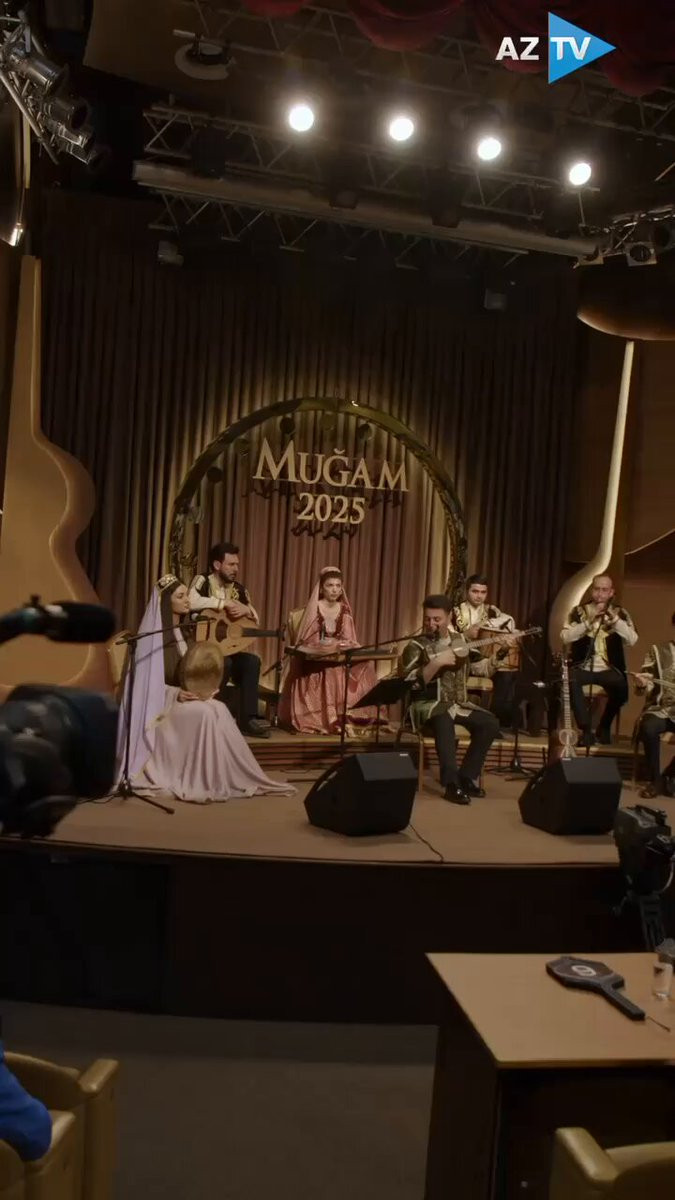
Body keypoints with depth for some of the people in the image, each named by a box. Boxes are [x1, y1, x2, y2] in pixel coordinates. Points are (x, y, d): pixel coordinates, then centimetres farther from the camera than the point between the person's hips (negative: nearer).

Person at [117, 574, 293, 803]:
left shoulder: (186, 630, 14)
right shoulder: (152, 634, -8)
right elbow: (146, 680, -12)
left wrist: (208, 688, -5)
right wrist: (176, 693, -24)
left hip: (190, 697, 6)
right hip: (161, 703, -6)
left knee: (219, 710, -26)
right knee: (204, 713, -33)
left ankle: (225, 776, -28)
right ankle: (199, 781, -30)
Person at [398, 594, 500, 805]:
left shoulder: (460, 641, 10)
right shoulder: (416, 646, -8)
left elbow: (480, 667, 20)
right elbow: (408, 683, -21)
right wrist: (437, 663, -26)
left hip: (456, 703, 6)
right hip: (427, 704, -6)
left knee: (490, 723, -14)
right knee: (444, 720, -38)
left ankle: (466, 777, -4)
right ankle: (452, 784, -34)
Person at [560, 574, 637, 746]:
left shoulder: (620, 613, 8)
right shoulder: (579, 611, 5)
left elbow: (632, 640, -7)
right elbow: (565, 637, -10)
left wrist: (614, 619, -16)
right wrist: (590, 621, -17)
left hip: (608, 669, 1)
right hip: (583, 667, -1)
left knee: (621, 686, -31)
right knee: (570, 680, -34)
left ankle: (604, 727, -3)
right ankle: (586, 730, -22)